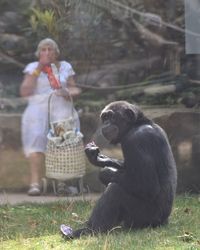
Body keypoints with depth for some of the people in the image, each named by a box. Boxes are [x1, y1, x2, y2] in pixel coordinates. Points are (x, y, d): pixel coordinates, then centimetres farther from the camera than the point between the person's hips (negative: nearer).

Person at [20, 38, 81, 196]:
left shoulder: (65, 67, 15)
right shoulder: (32, 67, 12)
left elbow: (76, 90, 14)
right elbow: (24, 92, 1)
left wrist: (69, 93, -9)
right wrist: (38, 70, -4)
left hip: (62, 108, 2)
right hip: (38, 108, -1)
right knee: (36, 137, -26)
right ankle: (35, 183, -34)